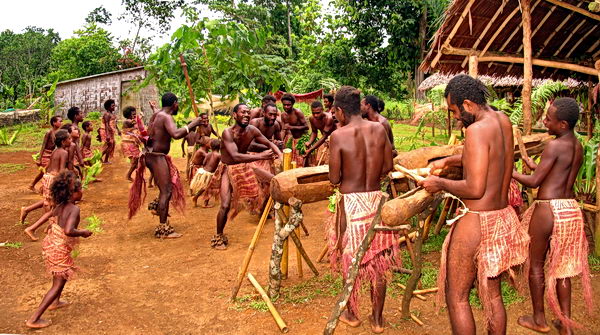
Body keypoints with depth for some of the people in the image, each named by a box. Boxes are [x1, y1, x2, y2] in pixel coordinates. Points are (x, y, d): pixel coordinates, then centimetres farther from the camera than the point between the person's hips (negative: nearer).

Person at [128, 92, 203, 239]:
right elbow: (176, 134, -35)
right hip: (157, 157, -10)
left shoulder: (156, 115, 11)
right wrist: (192, 125, -24)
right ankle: (163, 229, 0)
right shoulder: (166, 117, -18)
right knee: (166, 191, -5)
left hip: (151, 154, 10)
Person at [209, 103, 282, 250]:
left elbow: (270, 144, 1)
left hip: (247, 165, 6)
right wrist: (260, 156, -43)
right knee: (225, 205, -17)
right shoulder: (228, 133, -26)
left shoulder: (252, 130, -11)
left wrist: (281, 156, -19)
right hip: (229, 169, -5)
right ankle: (219, 236, 7)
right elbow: (235, 156, -38)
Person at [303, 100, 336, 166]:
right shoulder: (312, 119, -9)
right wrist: (309, 142, -14)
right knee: (318, 163, 5)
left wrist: (310, 150, -36)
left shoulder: (328, 118, -30)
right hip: (323, 141, 6)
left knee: (328, 164, -12)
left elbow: (324, 136, -32)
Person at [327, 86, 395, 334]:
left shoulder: (338, 136, -14)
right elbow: (387, 167, 4)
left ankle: (351, 314, 31)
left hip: (351, 202, -3)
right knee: (378, 260, 14)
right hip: (376, 199, 4)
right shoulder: (379, 129, -3)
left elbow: (334, 179, -11)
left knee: (351, 259, 14)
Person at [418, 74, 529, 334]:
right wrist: (449, 161, 20)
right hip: (503, 216, 9)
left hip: (477, 222, -9)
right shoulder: (503, 121, 6)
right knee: (492, 294, 19)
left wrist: (440, 184, -10)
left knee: (456, 297, 5)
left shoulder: (476, 130, -20)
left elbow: (475, 189, -24)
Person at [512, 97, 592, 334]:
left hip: (548, 209, -8)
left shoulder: (554, 146, -16)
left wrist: (512, 173, 1)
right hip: (571, 208, 8)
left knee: (536, 265, 10)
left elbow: (534, 182, -14)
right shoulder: (578, 147, 9)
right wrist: (535, 166, 27)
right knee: (561, 265, 16)